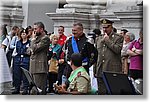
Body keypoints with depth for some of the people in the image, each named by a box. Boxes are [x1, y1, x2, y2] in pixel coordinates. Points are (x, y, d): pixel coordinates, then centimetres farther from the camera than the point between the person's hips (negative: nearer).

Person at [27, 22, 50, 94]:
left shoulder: (45, 38, -9)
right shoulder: (36, 38, 20)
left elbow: (34, 48, -17)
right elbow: (29, 50, 20)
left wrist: (33, 39, -3)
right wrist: (31, 50, -1)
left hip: (40, 67, -9)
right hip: (33, 67, 9)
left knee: (39, 89, -10)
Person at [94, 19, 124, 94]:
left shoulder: (118, 38, 1)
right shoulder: (99, 39, 19)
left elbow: (117, 49, -16)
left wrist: (107, 40, -10)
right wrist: (95, 70, 17)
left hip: (113, 71, -5)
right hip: (100, 71, 6)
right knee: (101, 92, 6)